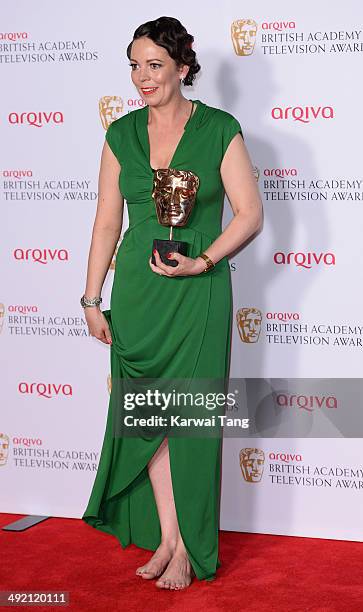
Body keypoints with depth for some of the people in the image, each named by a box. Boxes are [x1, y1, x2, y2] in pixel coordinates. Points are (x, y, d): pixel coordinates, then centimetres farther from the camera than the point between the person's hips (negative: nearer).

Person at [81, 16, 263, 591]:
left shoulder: (219, 129, -4)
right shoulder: (121, 134, 6)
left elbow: (250, 213, -5)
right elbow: (108, 221, 8)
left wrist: (200, 262, -17)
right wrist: (92, 299, 6)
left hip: (197, 290, -3)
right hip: (137, 290, 4)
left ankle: (190, 548, 12)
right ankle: (166, 537, 18)